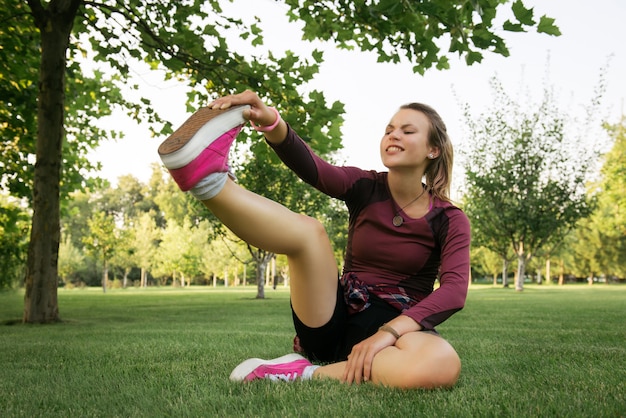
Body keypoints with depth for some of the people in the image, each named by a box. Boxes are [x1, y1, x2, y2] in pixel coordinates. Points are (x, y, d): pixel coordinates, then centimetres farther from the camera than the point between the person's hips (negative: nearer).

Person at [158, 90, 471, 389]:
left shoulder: (449, 220, 1)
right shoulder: (364, 188, 5)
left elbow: (454, 291, -15)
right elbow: (310, 167, -17)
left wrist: (389, 332, -30)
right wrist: (271, 123, -38)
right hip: (334, 322, 2)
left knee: (444, 366, -39)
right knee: (307, 230, -22)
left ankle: (303, 374, -33)